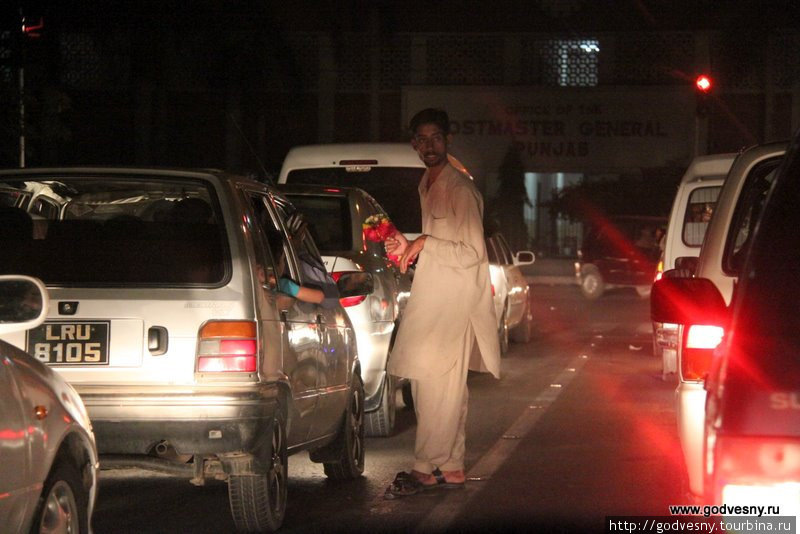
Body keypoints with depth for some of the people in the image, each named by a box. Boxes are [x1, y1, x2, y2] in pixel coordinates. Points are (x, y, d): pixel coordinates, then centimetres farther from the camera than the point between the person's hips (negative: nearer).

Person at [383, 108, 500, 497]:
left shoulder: (460, 189, -13)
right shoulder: (427, 185, 16)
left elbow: (471, 253, -16)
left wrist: (425, 244, -18)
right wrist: (408, 249, 10)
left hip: (453, 300, -10)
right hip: (430, 297, 10)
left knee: (437, 386, -9)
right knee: (438, 387, 10)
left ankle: (427, 468, -6)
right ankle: (450, 468, 14)